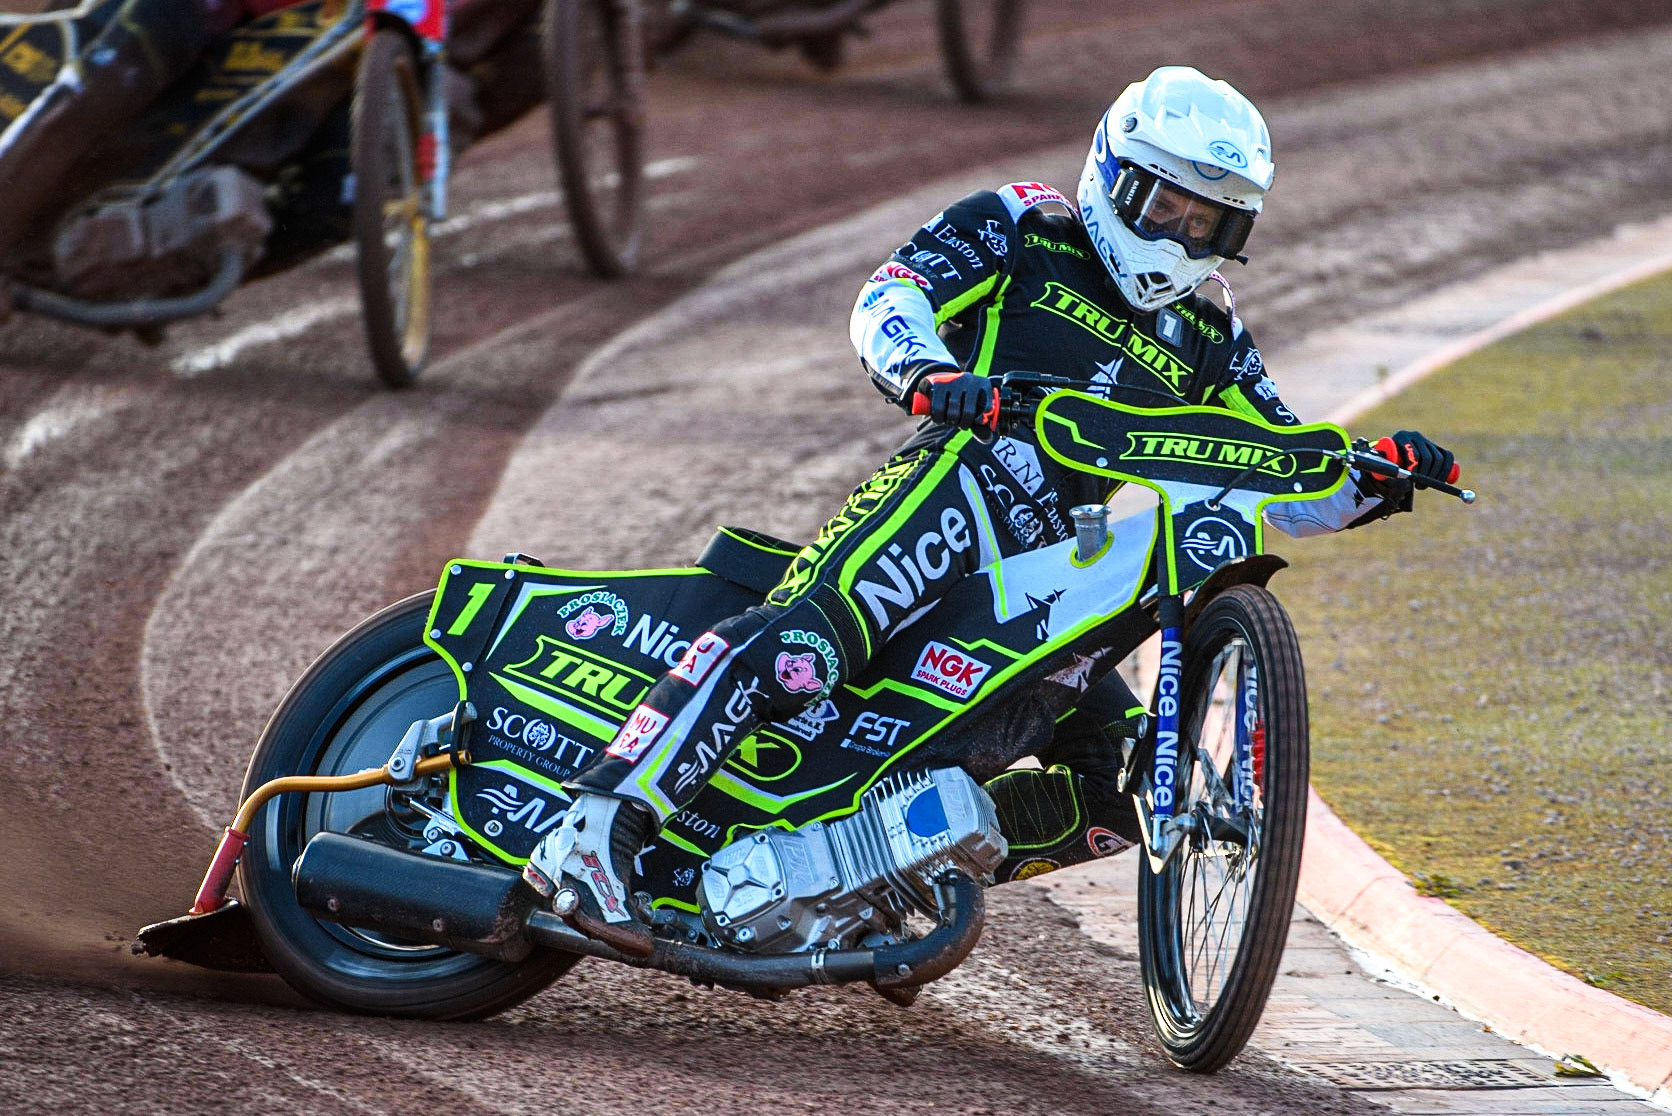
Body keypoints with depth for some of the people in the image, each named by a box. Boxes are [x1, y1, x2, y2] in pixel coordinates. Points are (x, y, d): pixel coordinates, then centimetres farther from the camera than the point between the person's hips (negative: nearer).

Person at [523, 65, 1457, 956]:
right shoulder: (1021, 229, 12)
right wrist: (927, 371, -26)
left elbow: (1282, 486, 25)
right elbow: (895, 294, -4)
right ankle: (594, 835, -43)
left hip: (1053, 576, 7)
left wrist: (1372, 485, 4)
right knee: (807, 636, -34)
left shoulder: (1208, 341, 27)